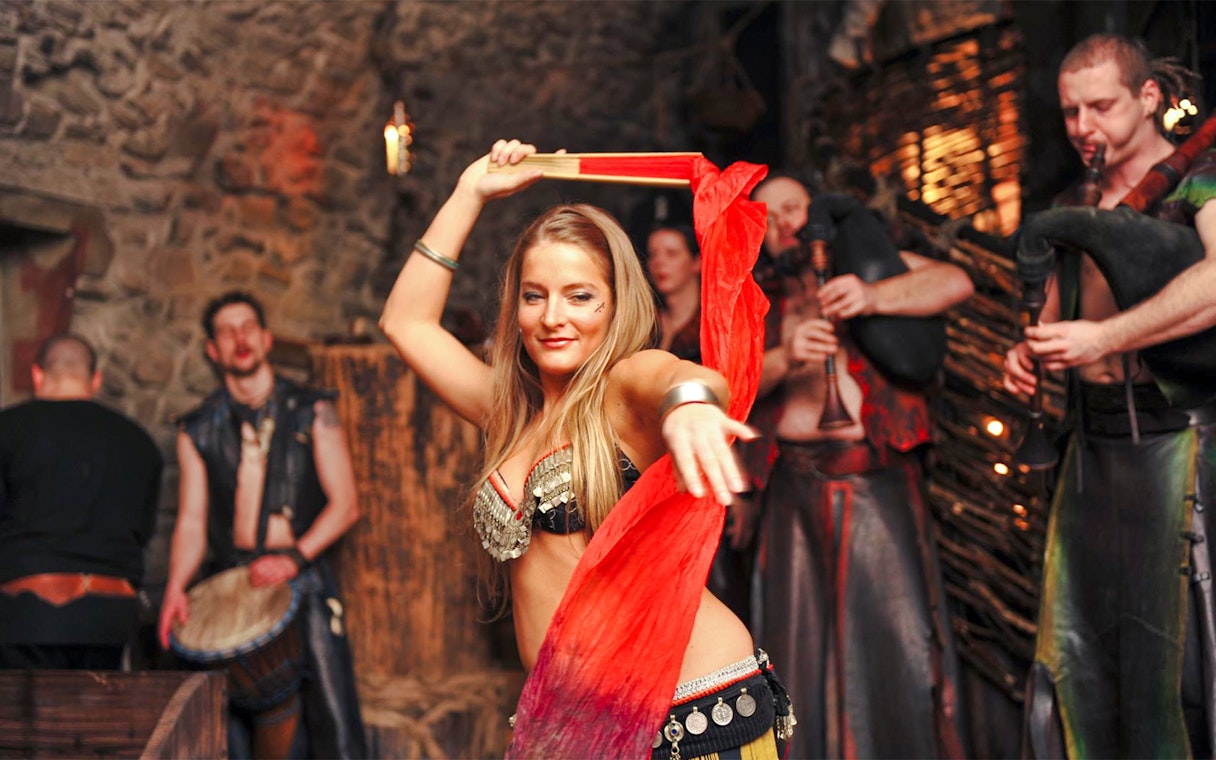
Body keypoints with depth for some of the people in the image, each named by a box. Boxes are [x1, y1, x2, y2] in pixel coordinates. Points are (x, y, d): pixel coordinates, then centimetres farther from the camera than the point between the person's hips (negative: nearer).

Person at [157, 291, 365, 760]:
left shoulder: (311, 413, 6)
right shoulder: (198, 431, 11)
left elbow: (344, 505, 1)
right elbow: (191, 522, 6)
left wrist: (294, 556, -15)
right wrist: (176, 587, -12)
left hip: (303, 582, -1)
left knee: (332, 719, -10)